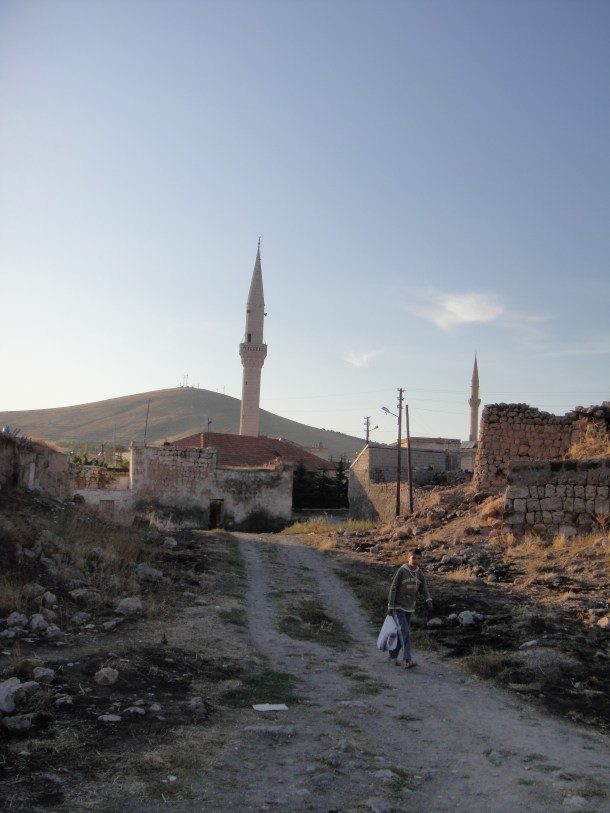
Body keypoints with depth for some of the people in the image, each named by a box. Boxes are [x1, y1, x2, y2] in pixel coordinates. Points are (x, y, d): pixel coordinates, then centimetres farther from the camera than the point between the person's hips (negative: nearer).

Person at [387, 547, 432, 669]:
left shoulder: (419, 572, -2)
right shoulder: (401, 571, -17)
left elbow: (423, 588, 5)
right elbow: (393, 588, -14)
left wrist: (428, 599, -15)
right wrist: (390, 606, -14)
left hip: (409, 608, 6)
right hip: (397, 607, -6)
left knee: (402, 633, 12)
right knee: (404, 631, -16)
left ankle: (393, 656, 28)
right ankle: (408, 660, -20)